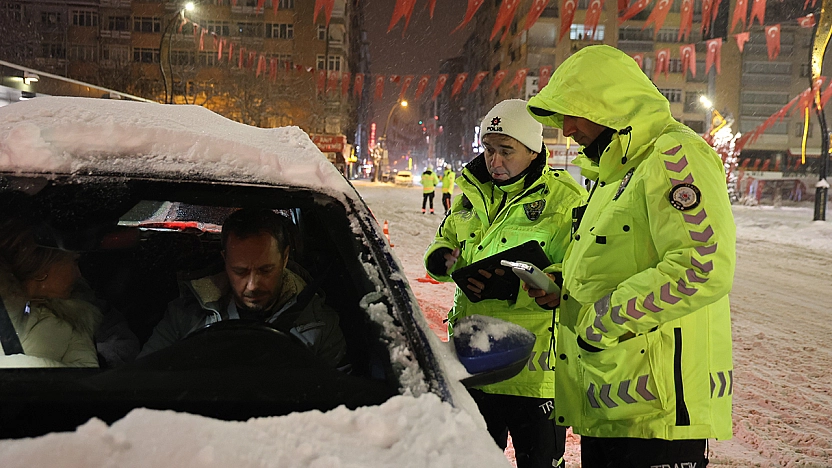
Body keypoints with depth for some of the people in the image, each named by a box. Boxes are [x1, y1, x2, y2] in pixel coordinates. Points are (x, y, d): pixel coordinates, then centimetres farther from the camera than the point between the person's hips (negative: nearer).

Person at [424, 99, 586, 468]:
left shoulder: (564, 199, -11)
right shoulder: (472, 194, 9)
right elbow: (445, 240, 22)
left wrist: (516, 284, -29)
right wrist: (442, 260, -2)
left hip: (534, 370, -6)